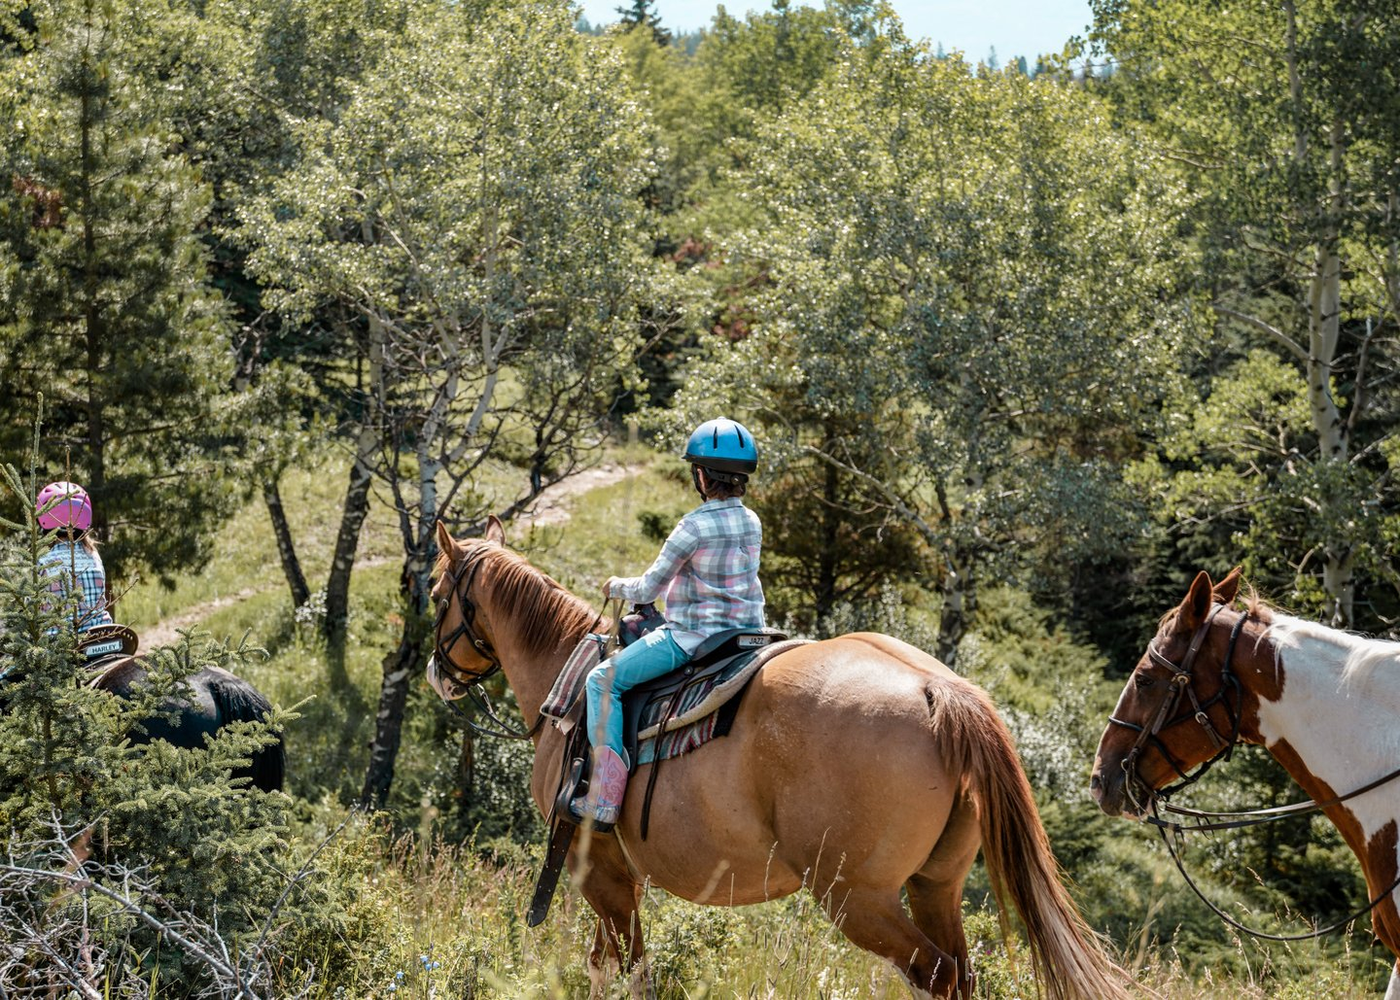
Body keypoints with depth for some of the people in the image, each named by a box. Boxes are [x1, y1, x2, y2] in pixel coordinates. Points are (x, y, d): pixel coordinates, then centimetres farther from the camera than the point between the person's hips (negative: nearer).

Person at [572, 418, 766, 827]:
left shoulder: (694, 527, -16)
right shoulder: (752, 523, 6)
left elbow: (649, 588, -9)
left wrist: (618, 586, 12)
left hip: (692, 636, -8)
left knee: (603, 679, -2)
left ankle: (604, 798, -10)